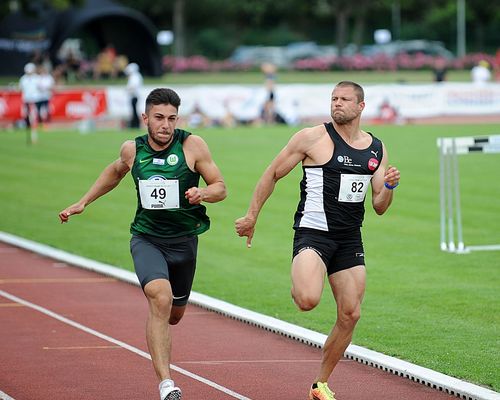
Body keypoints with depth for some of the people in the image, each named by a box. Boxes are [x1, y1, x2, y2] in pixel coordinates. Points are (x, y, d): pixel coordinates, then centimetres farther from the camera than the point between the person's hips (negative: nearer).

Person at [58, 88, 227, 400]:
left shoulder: (192, 146, -9)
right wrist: (83, 202, 20)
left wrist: (203, 193, -25)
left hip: (184, 241, 1)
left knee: (174, 314, 17)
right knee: (160, 299, -27)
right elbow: (115, 171, 22)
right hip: (147, 238, -1)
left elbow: (220, 187, -3)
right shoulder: (132, 150, -2)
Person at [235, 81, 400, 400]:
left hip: (350, 240, 5)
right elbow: (273, 174, 3)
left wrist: (389, 187, -9)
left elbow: (379, 207, 13)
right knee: (308, 300, -30)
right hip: (313, 233, -5)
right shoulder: (313, 138, -6)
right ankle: (299, 286, 9)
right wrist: (252, 216, 3)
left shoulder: (377, 149, 9)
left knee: (350, 315, 2)